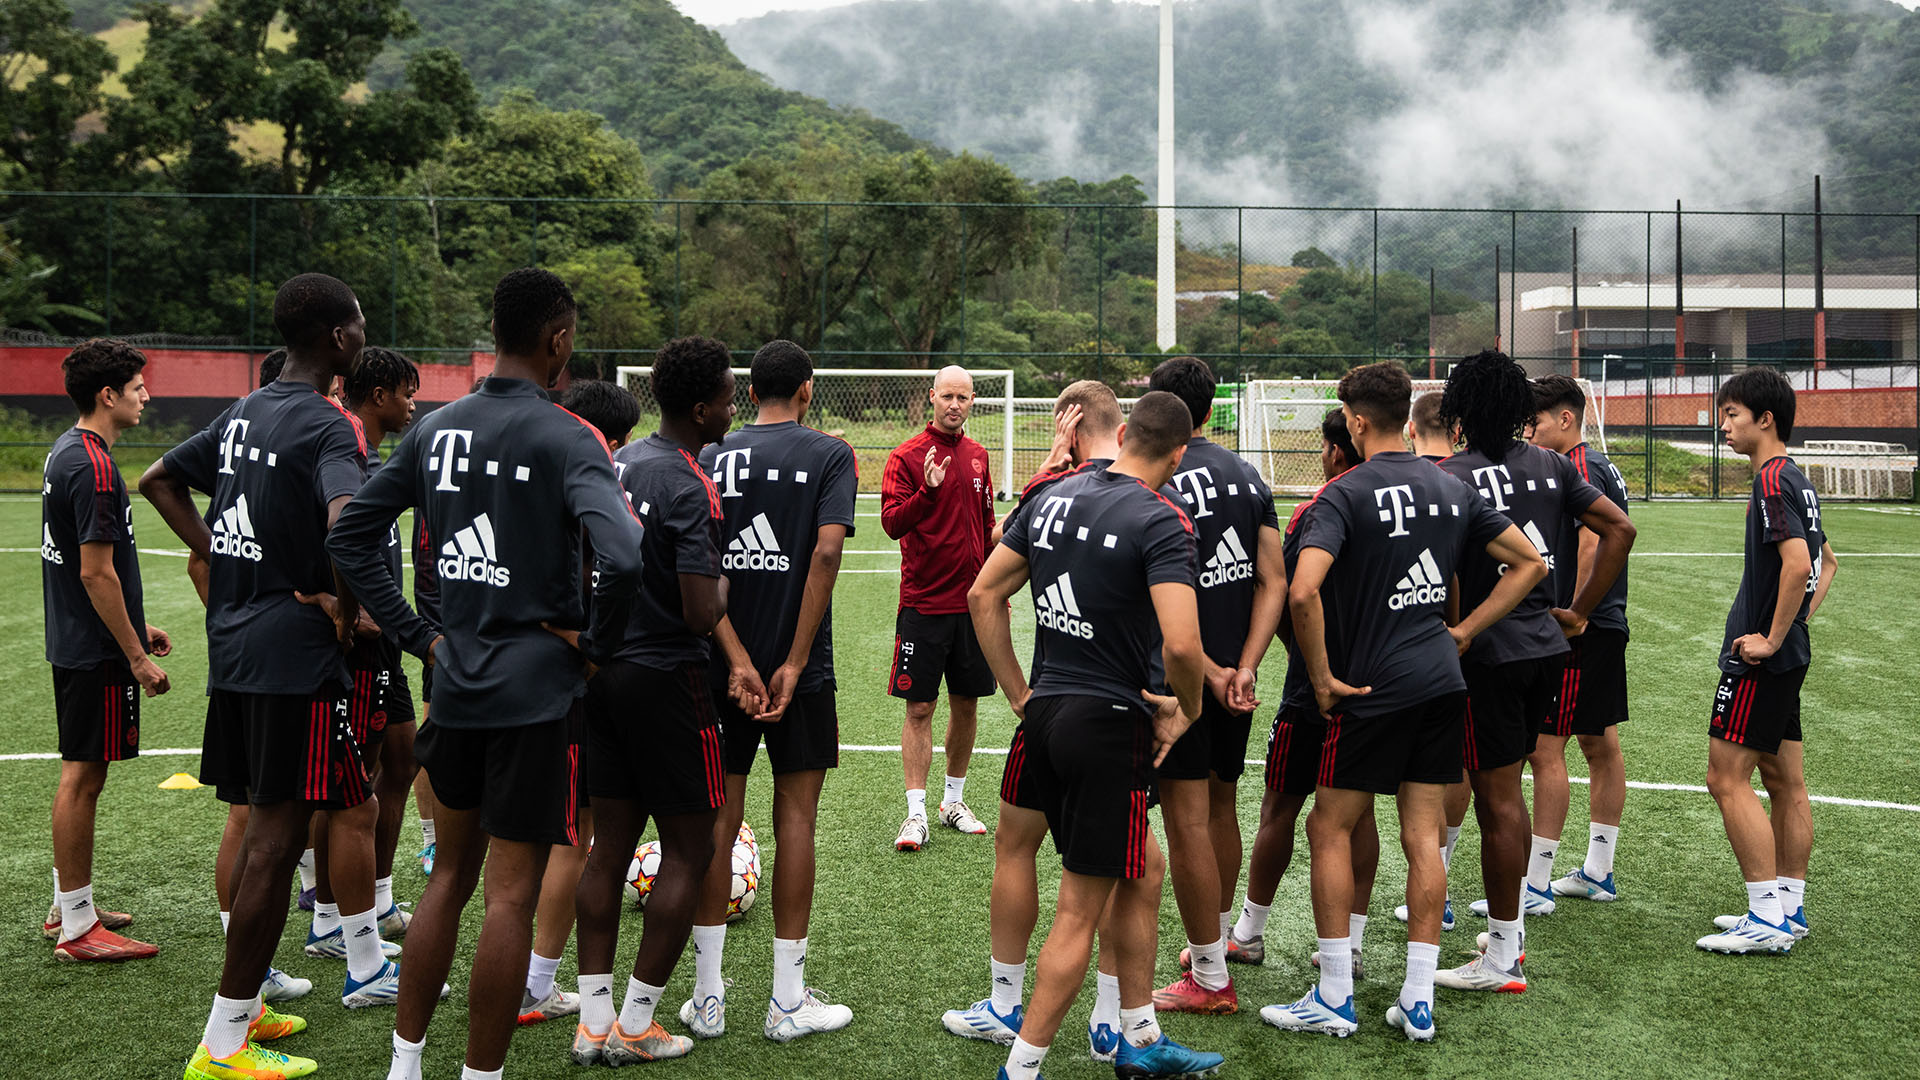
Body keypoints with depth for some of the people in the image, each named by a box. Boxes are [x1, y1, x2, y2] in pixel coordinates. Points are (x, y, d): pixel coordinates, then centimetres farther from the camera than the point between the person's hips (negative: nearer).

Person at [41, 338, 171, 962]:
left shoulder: (66, 453, 13)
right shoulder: (93, 467, -19)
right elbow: (96, 572, -22)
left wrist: (136, 627, 23)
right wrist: (137, 657, -18)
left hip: (75, 644, 10)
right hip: (97, 653, -10)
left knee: (81, 775, 17)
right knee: (82, 777, -4)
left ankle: (69, 909, 27)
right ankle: (77, 928, 3)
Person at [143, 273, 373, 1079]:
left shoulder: (243, 414, 12)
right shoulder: (327, 425, -15)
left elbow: (158, 481, 24)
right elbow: (347, 521, -33)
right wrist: (344, 604, -17)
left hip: (234, 647, 9)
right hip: (297, 653, -9)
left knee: (261, 824, 17)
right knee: (276, 836, -3)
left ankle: (242, 1006, 27)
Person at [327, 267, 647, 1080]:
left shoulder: (436, 428, 6)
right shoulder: (566, 439, -13)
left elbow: (349, 537, 11)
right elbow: (624, 556, -28)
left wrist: (418, 636, 11)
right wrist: (592, 640, -11)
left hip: (456, 680, 6)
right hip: (536, 687, -6)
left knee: (450, 875, 20)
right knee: (511, 896, 2)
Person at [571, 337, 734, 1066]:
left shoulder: (620, 462, 8)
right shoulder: (690, 488, -18)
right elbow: (703, 614, -22)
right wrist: (729, 580, -4)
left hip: (605, 670, 8)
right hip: (667, 678, -8)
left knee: (610, 845, 12)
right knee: (689, 852, 4)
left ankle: (595, 1021, 16)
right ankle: (635, 1026, 8)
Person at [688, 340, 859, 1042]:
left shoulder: (712, 457, 6)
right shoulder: (829, 455, -2)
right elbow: (826, 552, -15)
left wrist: (737, 659, -10)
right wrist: (795, 661, -14)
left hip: (725, 668, 3)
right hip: (800, 668, -3)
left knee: (719, 817, 8)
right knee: (795, 817, 4)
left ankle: (707, 997, 13)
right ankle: (788, 1001, 8)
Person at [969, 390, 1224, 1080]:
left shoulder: (1052, 499, 8)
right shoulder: (1159, 521, -14)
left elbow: (983, 595, 12)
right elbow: (1182, 643, -24)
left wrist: (1019, 693, 16)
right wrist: (1186, 709, -5)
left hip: (1047, 713, 8)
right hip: (1111, 721, -8)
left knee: (1141, 875, 22)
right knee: (1080, 911, 3)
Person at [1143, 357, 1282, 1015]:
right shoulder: (1247, 475, 7)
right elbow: (1274, 582, 2)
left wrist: (1210, 672, -13)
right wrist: (1244, 667, -5)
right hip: (1235, 673, 7)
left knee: (1187, 824, -1)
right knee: (1221, 809, 21)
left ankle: (1210, 980, 5)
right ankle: (1216, 938, 38)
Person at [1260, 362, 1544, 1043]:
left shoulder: (1347, 494, -12)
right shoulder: (1452, 489, 8)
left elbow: (1302, 592, -25)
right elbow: (1529, 563, 15)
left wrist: (1321, 677, -13)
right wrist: (1463, 632, 12)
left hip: (1373, 688, -6)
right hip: (1442, 681, 6)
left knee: (1329, 829, 7)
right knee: (1423, 837, 9)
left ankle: (1334, 1000, 9)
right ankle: (1418, 1004, 13)